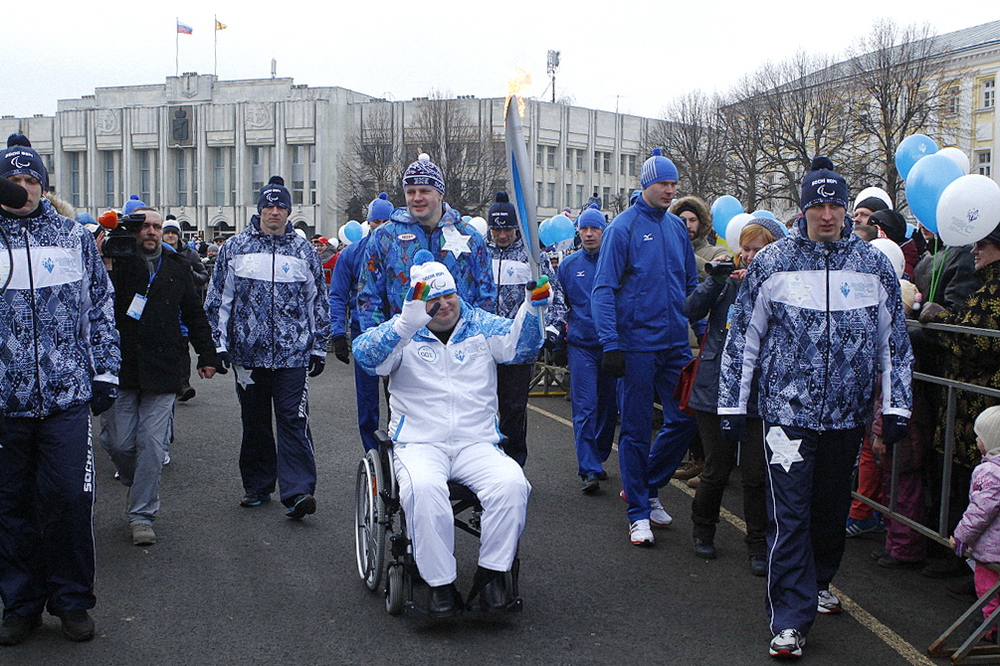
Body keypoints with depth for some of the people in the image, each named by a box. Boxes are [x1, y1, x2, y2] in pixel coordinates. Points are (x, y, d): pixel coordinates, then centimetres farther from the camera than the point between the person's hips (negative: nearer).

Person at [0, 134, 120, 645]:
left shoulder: (74, 237, 8)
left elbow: (101, 307, 11)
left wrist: (106, 372, 6)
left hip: (68, 396, 0)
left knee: (69, 499, -2)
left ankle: (71, 602, 15)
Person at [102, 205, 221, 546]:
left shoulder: (178, 265, 13)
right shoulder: (114, 260, 4)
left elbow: (194, 313, 18)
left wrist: (207, 354, 13)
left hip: (163, 371, 1)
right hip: (120, 368, -1)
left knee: (152, 446, -2)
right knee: (119, 443, 1)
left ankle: (142, 514, 7)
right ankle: (139, 488, 30)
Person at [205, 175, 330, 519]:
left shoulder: (304, 250, 8)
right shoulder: (235, 248, 7)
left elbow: (319, 303, 12)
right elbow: (218, 300, 8)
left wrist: (319, 348, 9)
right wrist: (218, 344, 2)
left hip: (293, 353, -1)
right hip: (248, 352, 1)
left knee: (293, 420, -9)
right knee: (254, 423, 11)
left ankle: (297, 492, -12)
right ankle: (257, 486, 24)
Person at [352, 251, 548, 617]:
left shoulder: (481, 326, 13)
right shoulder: (404, 333, 6)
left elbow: (518, 345, -3)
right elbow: (366, 354, -13)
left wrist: (532, 308, -23)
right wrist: (408, 322, -29)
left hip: (478, 444, 2)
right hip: (420, 445, -2)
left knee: (511, 484, -27)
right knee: (424, 489, -34)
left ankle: (490, 576, -12)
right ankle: (441, 584, -20)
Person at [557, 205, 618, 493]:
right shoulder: (569, 265, 6)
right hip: (581, 345, 0)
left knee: (608, 406, 10)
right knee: (585, 407, -7)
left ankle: (597, 459, 26)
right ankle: (589, 470, -8)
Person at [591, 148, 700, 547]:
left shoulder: (677, 227, 11)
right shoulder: (623, 227, -6)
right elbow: (604, 289, -10)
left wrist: (704, 331, 13)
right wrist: (610, 344, -17)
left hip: (676, 345, 6)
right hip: (637, 346, -5)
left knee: (685, 419, 6)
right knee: (635, 430, 1)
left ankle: (644, 487, 26)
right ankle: (639, 512, 13)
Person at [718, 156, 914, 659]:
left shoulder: (874, 264, 4)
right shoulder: (772, 262, -2)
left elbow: (894, 342, 9)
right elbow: (743, 336, 1)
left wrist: (896, 406, 5)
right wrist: (732, 404, 0)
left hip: (848, 413, 3)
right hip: (787, 410, -3)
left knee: (832, 507, 17)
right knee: (789, 515, -5)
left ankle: (819, 581, 41)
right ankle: (791, 620, 1)